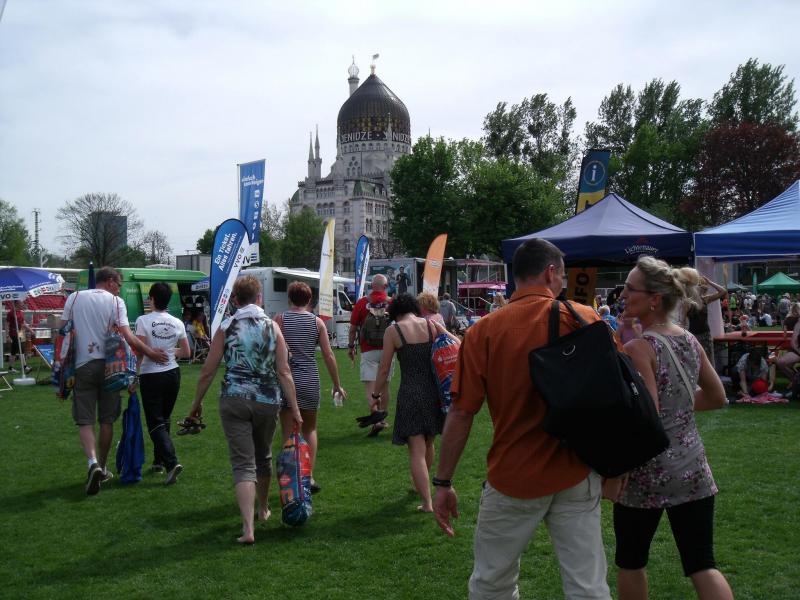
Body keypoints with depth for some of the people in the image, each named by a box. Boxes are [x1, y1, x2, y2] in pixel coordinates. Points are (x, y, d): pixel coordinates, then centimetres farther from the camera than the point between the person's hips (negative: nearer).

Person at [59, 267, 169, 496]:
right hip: (108, 365, -1)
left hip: (82, 366, 1)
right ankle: (102, 469, 20)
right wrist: (151, 352, -4)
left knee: (84, 421, 0)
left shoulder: (74, 298, 6)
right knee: (107, 420, 11)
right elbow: (127, 336, -12)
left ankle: (93, 462, -23)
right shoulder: (115, 301, -3)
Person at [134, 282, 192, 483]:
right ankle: (158, 461, 26)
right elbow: (186, 353, 8)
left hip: (151, 376, -4)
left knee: (156, 423, -2)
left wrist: (135, 372, -2)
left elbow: (140, 352, -15)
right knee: (164, 419, 19)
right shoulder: (177, 323, 3)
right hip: (173, 374, 5)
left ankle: (171, 462, -18)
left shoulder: (143, 321, -11)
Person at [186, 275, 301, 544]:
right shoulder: (272, 327, 1)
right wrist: (294, 408, 0)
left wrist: (197, 403, 11)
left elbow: (208, 371, -1)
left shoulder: (226, 327, -2)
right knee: (263, 457, 22)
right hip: (268, 401, 2)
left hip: (234, 400, -2)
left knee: (243, 463, -2)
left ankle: (248, 528, -13)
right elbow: (284, 372, -4)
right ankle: (264, 509, 42)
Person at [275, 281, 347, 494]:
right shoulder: (317, 322, 3)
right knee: (310, 430, 19)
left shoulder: (280, 319, -3)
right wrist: (337, 384, 9)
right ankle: (310, 476, 12)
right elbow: (328, 355, 1)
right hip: (310, 380, 2)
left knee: (290, 433, 6)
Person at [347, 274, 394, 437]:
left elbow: (353, 328, 2)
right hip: (387, 350, 2)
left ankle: (375, 411, -30)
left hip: (368, 351, -2)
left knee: (369, 383, -7)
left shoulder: (362, 303, -3)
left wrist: (351, 347, 14)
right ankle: (382, 419, 22)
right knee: (384, 384, 13)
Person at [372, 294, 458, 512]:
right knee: (428, 443, 24)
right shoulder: (432, 325, 3)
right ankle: (421, 483, 47)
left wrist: (375, 394, 10)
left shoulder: (393, 331, -5)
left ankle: (427, 503, -5)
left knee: (416, 451, 0)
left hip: (410, 394, -4)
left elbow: (384, 369, -2)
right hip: (434, 390, 4)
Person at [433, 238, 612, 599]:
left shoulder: (484, 330, -6)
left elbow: (461, 413, -7)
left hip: (513, 478, 0)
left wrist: (443, 483, 0)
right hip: (578, 475, 1)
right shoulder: (585, 318, -4)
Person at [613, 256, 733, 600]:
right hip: (693, 468, 6)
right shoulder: (691, 341, 4)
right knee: (701, 564, 9)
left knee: (631, 561, 15)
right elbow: (717, 398, 15)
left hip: (647, 472, -6)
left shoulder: (638, 348, -16)